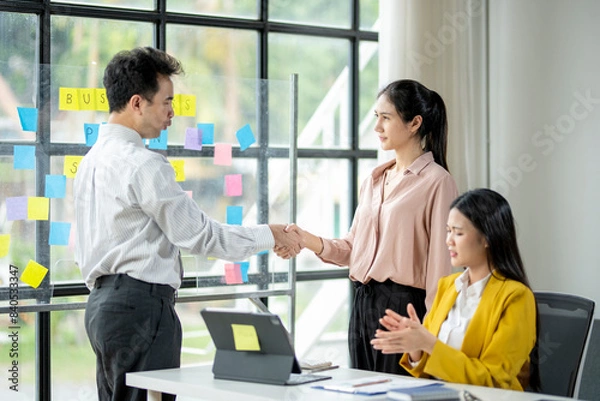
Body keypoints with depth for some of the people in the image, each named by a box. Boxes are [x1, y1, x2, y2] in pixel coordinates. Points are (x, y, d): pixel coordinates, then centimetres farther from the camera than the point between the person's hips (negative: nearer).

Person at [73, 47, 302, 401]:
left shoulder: (93, 159, 15)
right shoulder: (144, 165, -14)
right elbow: (200, 234, -13)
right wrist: (269, 236, -3)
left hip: (103, 300, 10)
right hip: (141, 303, -10)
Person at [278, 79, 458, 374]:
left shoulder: (436, 181, -8)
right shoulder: (374, 180, 15)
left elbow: (440, 265, -11)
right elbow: (353, 247, 14)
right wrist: (310, 241, -3)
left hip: (404, 305, -7)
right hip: (364, 303, 7)